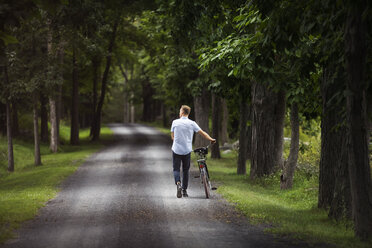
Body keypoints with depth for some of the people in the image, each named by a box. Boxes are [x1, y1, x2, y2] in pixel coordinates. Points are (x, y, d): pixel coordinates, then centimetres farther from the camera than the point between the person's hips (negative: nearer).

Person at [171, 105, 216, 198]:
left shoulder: (175, 122, -2)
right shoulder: (192, 123, -2)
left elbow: (172, 136, 7)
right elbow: (202, 133, 0)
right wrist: (211, 139, 14)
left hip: (176, 149, -1)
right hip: (187, 150, 1)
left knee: (176, 169, 2)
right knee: (186, 170, 13)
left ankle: (178, 183, -26)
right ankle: (184, 190, 16)